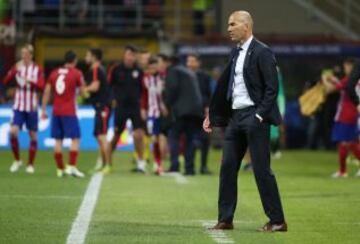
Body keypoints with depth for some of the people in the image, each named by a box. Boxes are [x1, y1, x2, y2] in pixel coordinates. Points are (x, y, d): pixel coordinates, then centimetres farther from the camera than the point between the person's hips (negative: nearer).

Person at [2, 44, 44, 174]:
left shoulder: (38, 69, -1)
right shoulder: (17, 67, 3)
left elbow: (41, 86, -12)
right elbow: (5, 81, -7)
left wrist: (30, 81, -29)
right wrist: (14, 71, -21)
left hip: (32, 107, -1)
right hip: (18, 106, 1)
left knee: (33, 135, 3)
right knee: (13, 131, -14)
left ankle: (30, 164, 14)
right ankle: (17, 160, 4)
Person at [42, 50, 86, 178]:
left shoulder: (54, 73, 10)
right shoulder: (76, 73, -4)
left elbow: (46, 92, 9)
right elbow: (83, 91, -1)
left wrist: (43, 110, 12)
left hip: (56, 112, 5)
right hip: (69, 112, -5)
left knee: (58, 140, 9)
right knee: (75, 139, -3)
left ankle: (60, 169, 10)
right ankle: (71, 166, -15)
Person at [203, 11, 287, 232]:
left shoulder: (262, 52, -9)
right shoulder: (236, 53, 14)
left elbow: (272, 88, -13)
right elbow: (224, 85, 19)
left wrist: (260, 116, -19)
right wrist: (212, 116, 20)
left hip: (254, 116, -8)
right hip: (235, 115, 8)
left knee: (262, 169, -7)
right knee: (228, 168, 7)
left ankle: (277, 221, 0)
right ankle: (225, 219, 13)